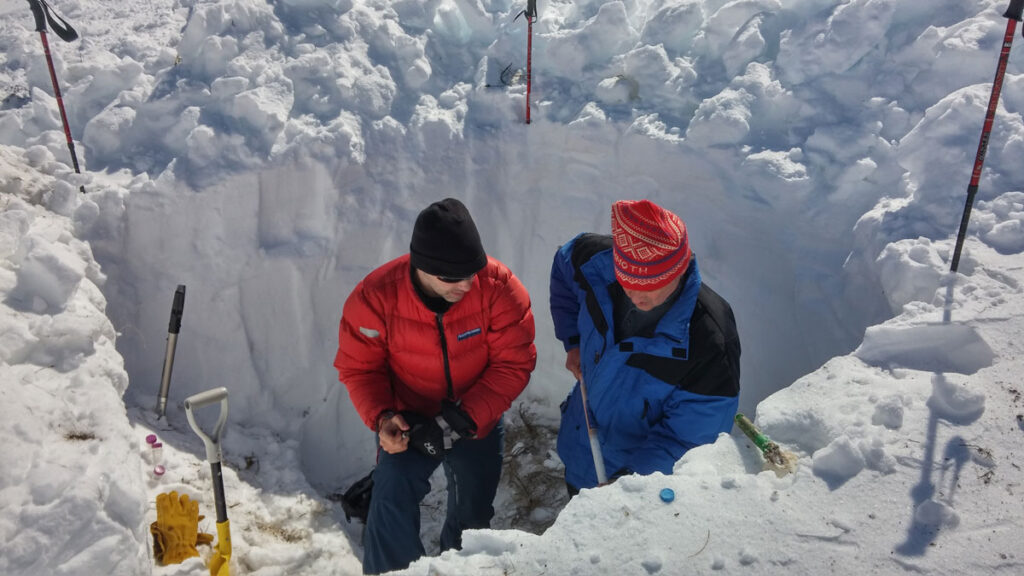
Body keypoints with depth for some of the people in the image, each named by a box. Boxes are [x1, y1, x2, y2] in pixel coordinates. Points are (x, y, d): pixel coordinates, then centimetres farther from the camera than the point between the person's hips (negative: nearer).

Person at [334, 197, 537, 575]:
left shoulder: (498, 287, -27)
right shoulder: (376, 297, -25)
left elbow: (513, 363, -20)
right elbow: (358, 368, -11)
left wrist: (462, 421, -26)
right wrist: (382, 417, -28)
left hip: (477, 423, 1)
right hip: (410, 423, -1)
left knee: (473, 515, 17)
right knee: (392, 504, -17)